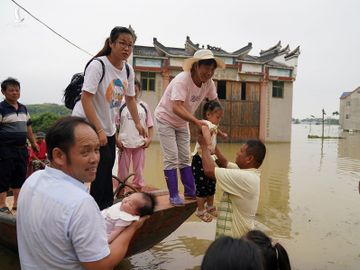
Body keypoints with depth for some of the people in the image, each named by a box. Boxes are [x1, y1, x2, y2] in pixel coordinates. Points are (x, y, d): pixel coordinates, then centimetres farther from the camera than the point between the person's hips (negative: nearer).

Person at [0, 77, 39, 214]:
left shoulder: (23, 108, 14)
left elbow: (28, 127, 21)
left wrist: (33, 143, 20)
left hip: (21, 148, 7)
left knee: (19, 176, 12)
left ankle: (17, 202, 24)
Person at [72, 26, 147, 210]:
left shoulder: (128, 70, 1)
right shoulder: (98, 65, -20)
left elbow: (130, 98, 14)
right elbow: (86, 99, -25)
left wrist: (137, 123, 14)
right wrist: (99, 131, -29)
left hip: (108, 127, 7)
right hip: (86, 125, -7)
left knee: (107, 168, 10)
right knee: (102, 166, -10)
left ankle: (106, 209, 24)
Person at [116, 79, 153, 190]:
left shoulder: (144, 106, 5)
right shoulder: (121, 106, 0)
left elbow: (150, 125, 8)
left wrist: (149, 138, -3)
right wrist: (116, 139, -7)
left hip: (140, 143, 1)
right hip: (124, 143, -1)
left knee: (139, 170, 10)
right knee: (122, 170, 9)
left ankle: (138, 190, 22)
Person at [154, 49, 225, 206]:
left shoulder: (208, 83, -12)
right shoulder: (182, 80, -31)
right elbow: (176, 107, -44)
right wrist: (197, 122, -54)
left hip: (182, 122, 7)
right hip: (165, 119, -6)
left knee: (185, 158, 11)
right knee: (171, 158, -7)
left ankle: (190, 192, 20)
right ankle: (174, 196, 2)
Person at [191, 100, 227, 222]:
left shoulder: (212, 125, 12)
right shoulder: (207, 124, -20)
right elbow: (205, 129, -47)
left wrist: (222, 133, 52)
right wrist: (209, 144, -60)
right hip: (200, 160, -10)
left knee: (211, 184, 18)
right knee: (202, 186, -1)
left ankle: (210, 206, 35)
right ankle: (200, 211, 15)